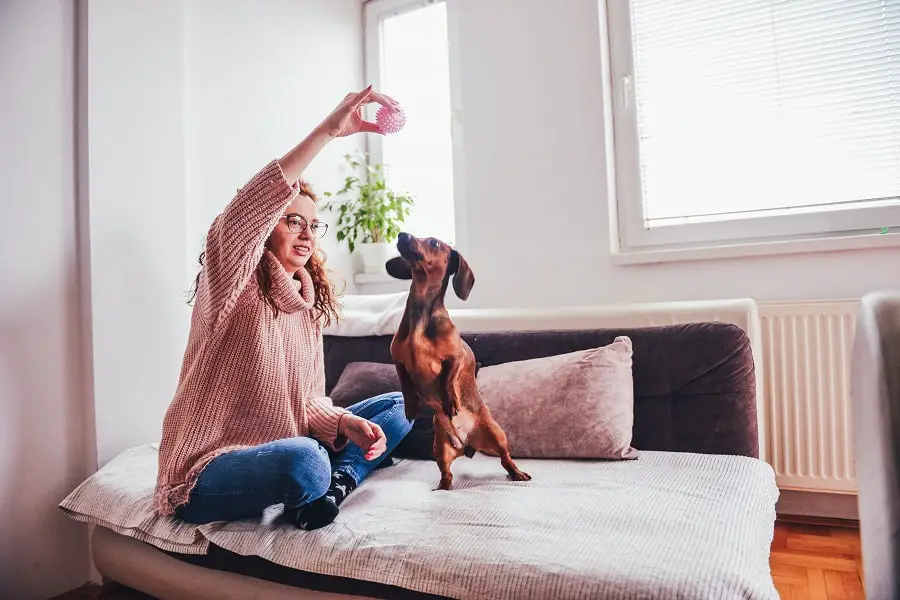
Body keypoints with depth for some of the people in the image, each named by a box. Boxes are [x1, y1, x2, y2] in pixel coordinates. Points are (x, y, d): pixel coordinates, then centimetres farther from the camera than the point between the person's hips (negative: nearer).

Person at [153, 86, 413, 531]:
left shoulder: (308, 305, 9)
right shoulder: (232, 288, -12)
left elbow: (310, 401, 8)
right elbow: (241, 216, -34)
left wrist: (347, 423, -14)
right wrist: (327, 131, -37)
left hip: (281, 451, 7)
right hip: (206, 475, -7)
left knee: (397, 406, 5)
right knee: (304, 460, -38)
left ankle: (336, 483, -15)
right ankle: (322, 482, -4)